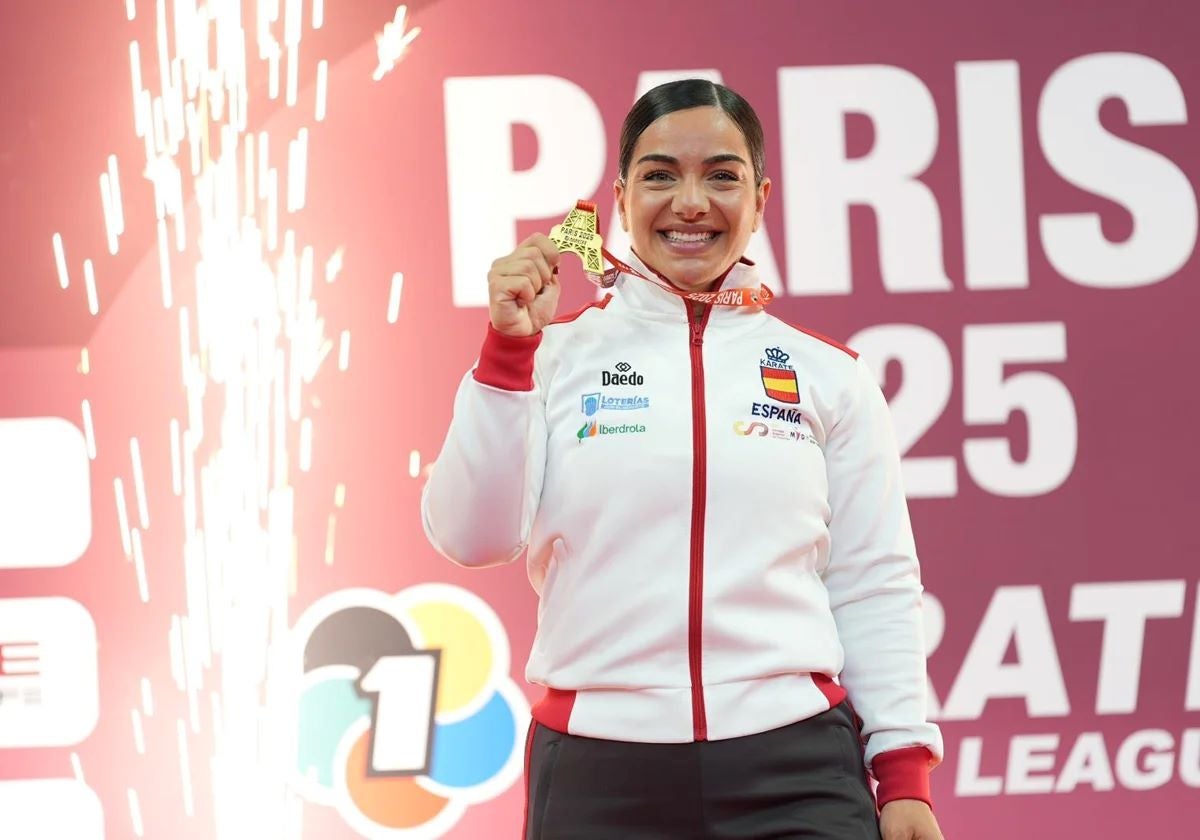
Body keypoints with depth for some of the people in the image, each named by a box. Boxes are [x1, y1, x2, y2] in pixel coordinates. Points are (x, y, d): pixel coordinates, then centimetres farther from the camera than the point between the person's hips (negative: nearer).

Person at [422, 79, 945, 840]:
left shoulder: (828, 374, 6)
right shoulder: (557, 355, 4)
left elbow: (875, 587, 7)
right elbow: (472, 537, -4)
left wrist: (904, 773, 2)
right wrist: (507, 350, -9)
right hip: (599, 774, 0)